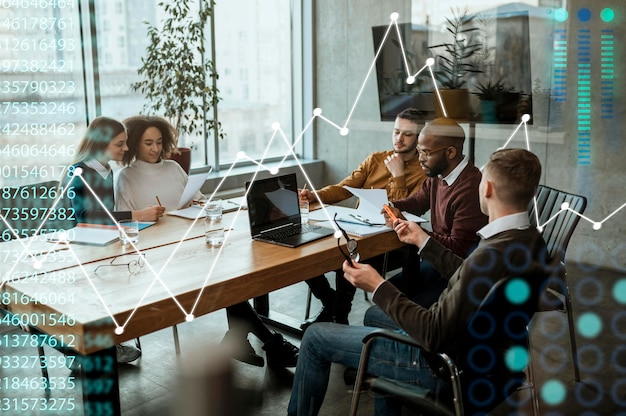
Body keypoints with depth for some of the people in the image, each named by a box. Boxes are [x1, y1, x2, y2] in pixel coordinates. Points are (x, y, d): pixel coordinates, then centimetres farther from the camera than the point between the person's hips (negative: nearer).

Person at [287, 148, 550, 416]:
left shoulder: (491, 255, -33)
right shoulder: (530, 241, -4)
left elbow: (433, 336, -28)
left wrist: (378, 287, -20)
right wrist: (422, 241, 15)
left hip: (444, 362, -9)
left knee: (315, 338, 2)